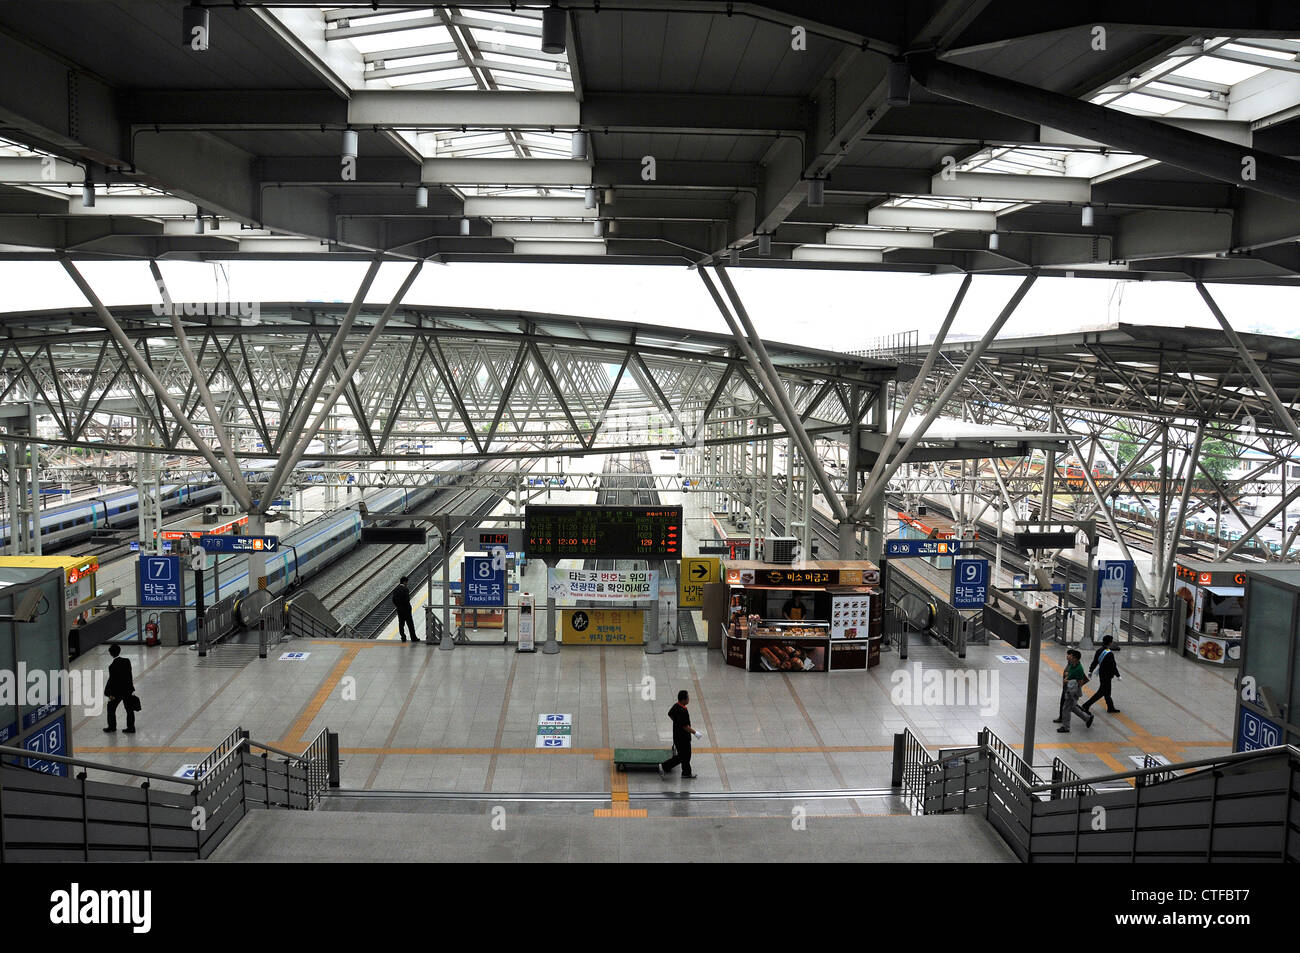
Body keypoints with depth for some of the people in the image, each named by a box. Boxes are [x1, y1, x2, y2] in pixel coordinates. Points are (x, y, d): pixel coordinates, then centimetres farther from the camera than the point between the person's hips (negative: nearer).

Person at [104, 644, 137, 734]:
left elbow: (112, 680, -16)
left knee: (111, 708, 16)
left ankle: (112, 727, 28)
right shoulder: (127, 661, -5)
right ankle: (131, 728, 18)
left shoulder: (112, 666, -20)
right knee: (129, 709, 12)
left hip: (117, 691, -5)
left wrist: (111, 694, -8)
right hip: (128, 690, 5)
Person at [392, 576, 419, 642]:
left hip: (399, 610, 6)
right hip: (406, 609, -6)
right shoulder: (405, 590, -17)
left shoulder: (395, 590, 4)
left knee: (401, 624, 10)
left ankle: (403, 637, 12)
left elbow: (393, 600, 5)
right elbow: (407, 600, -21)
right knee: (410, 624, 1)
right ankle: (413, 638, 6)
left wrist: (398, 606, 12)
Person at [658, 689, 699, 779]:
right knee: (682, 756, 2)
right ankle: (664, 767, 6)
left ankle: (686, 773, 34)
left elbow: (670, 714, 17)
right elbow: (685, 726, -28)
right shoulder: (682, 711, -30)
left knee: (686, 755, 22)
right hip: (682, 737, -10)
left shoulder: (676, 706, -1)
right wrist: (695, 733, -17)